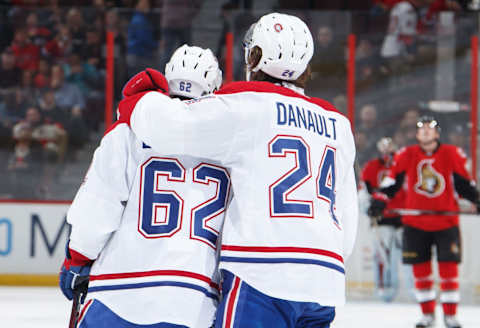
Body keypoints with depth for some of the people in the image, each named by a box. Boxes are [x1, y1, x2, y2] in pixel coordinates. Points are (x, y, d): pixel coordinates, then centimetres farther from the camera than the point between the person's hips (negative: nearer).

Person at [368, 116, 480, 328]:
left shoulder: (452, 155, -1)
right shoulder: (407, 156, 2)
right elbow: (393, 180, 6)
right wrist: (379, 200, -4)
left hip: (446, 221, -1)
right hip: (415, 221, 1)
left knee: (448, 268, -5)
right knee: (420, 269, 4)